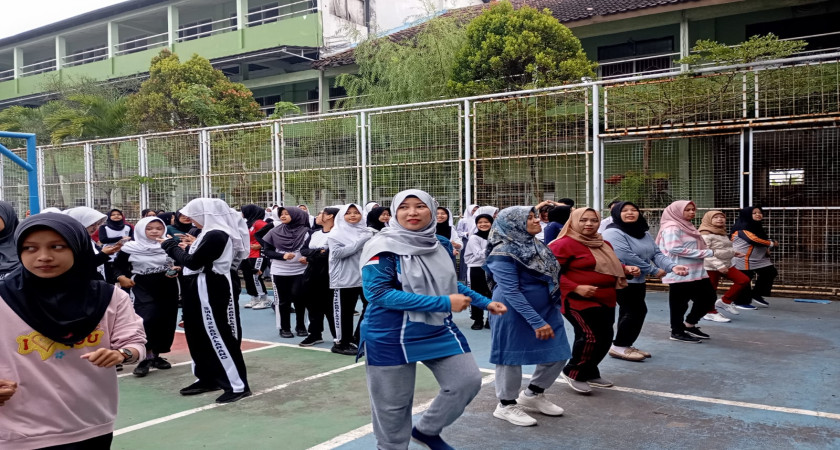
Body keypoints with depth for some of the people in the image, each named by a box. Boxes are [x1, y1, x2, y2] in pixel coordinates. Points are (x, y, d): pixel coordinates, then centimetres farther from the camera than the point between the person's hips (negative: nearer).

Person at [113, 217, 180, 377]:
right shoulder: (130, 248, -1)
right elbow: (118, 266, 5)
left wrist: (176, 271, -7)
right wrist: (121, 277, -13)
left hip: (167, 290, 3)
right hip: (142, 290, -3)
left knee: (165, 322, 7)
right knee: (145, 321, -16)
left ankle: (156, 355, 22)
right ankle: (145, 357, -7)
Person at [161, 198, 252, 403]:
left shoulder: (215, 235, -21)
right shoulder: (214, 233, 12)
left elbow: (193, 262, -18)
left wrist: (171, 247, -6)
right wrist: (188, 248, 4)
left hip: (211, 291, -11)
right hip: (203, 290, 11)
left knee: (218, 337, -7)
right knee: (201, 336, 17)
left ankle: (238, 385, -1)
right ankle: (208, 378, 28)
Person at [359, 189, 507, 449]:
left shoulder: (438, 245, 5)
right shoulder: (383, 246, -15)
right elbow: (379, 293, -25)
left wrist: (485, 302, 15)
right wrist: (443, 303, -26)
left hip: (439, 330, 6)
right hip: (391, 337, -6)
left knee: (468, 381, 3)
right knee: (393, 405, 5)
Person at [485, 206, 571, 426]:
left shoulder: (536, 245, 9)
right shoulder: (503, 253, -16)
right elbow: (511, 292, -20)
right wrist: (537, 322, -22)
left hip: (545, 310, 8)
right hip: (514, 314, -8)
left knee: (557, 355, 10)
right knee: (512, 357, 5)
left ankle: (532, 394, 32)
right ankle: (506, 405, 25)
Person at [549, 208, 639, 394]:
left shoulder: (603, 244, 15)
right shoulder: (564, 244, -13)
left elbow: (612, 265, 30)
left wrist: (627, 269, 8)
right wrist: (576, 288, -25)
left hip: (605, 300, 9)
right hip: (579, 301, -9)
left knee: (605, 338, 11)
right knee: (591, 337, -16)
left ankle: (590, 373, 29)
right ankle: (573, 372, 5)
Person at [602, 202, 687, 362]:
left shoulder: (644, 233, 13)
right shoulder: (613, 233, -16)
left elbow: (656, 253, 6)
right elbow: (628, 257, -23)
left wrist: (672, 266, -14)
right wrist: (654, 271, -16)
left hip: (638, 281, 9)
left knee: (630, 313, 13)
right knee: (636, 311, -8)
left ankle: (625, 345, 26)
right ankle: (619, 346, 4)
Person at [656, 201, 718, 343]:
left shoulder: (687, 227, 18)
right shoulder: (672, 228, -13)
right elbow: (675, 249, -23)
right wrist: (707, 252, -18)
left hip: (696, 272, 10)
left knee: (708, 298, 13)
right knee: (679, 303, 0)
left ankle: (689, 325, 26)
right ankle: (677, 332, 14)